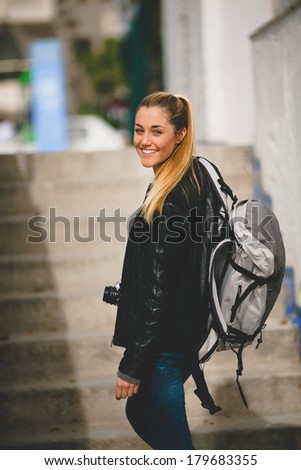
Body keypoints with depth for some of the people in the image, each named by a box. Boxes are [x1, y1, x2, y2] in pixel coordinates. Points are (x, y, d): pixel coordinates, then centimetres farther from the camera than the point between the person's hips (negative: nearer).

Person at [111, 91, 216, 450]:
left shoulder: (172, 201, -23)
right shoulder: (190, 180, 6)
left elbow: (159, 290, -23)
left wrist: (132, 366, -19)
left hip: (164, 347, -10)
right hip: (180, 335, 10)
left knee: (171, 441, 3)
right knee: (139, 413, 27)